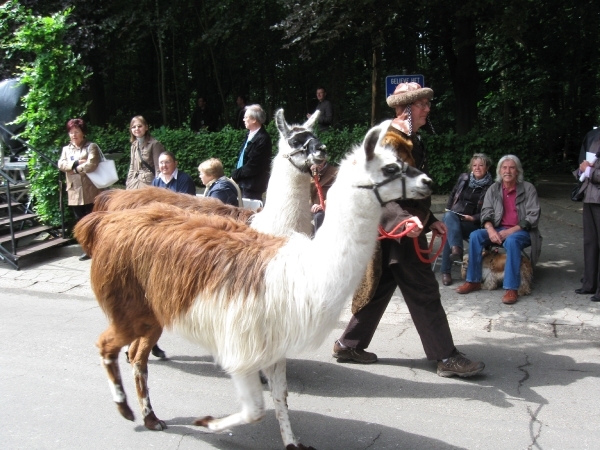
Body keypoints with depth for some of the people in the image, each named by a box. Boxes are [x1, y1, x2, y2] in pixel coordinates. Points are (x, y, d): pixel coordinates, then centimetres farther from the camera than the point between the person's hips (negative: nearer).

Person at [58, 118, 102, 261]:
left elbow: (92, 165, -16)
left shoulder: (91, 147, -1)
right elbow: (61, 164, 0)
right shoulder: (66, 149, 15)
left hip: (90, 191, -5)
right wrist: (76, 162, -13)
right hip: (74, 192, 5)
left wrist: (74, 169, -6)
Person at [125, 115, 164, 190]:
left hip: (148, 183, -7)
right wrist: (128, 184, 14)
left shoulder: (154, 144, -8)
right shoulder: (134, 145, 14)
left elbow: (158, 168, -10)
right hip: (134, 183, 7)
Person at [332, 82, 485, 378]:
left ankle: (349, 344, 25)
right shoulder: (390, 141, -17)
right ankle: (446, 357, 9)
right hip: (398, 232, -10)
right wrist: (406, 220, -38)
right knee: (424, 293, -2)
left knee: (381, 287, 15)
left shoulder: (411, 140, 15)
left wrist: (429, 220, 19)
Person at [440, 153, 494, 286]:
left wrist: (474, 218, -15)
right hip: (453, 216, 3)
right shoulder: (464, 178, 14)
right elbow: (452, 196, 23)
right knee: (449, 217, -35)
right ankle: (456, 249, -56)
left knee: (450, 229, -34)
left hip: (472, 223, -3)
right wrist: (448, 210, 8)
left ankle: (446, 271, -37)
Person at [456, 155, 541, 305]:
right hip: (498, 229, 4)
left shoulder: (528, 188, -3)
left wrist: (509, 231, -19)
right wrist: (491, 230, -20)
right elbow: (486, 213, 2)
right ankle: (473, 281, -15)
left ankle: (511, 289, -35)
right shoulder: (493, 189, 7)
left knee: (511, 241, -37)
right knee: (475, 236, -22)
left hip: (521, 231, -4)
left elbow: (532, 217, -9)